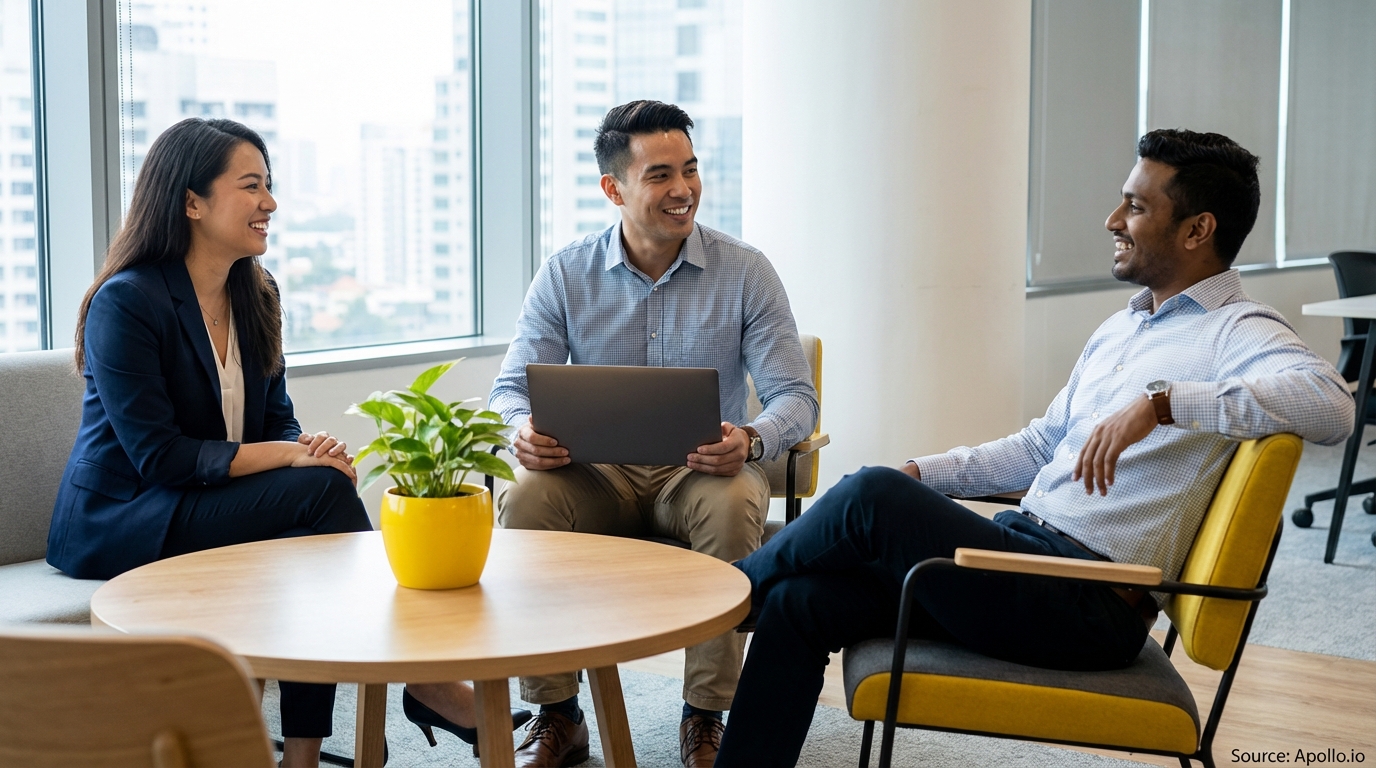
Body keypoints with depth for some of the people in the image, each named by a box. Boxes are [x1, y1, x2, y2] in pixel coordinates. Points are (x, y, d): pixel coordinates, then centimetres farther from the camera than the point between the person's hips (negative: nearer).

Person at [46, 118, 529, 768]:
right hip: (116, 522, -7)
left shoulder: (255, 294, 8)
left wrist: (312, 446, -16)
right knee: (322, 488, -26)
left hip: (210, 503, 7)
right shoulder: (126, 301, -16)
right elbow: (158, 455, -21)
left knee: (313, 542, -27)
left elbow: (278, 421, 9)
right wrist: (293, 455, -27)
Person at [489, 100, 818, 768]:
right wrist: (525, 429, -25)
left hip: (703, 470, -1)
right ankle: (556, 714, -13)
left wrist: (750, 439, -29)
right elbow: (512, 387, 1)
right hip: (596, 473, 1)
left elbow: (795, 397, -5)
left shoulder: (744, 272, -2)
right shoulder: (566, 275, 1)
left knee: (734, 503, -35)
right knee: (523, 498, -29)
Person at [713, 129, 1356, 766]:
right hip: (1027, 549, 9)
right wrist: (921, 474, 15)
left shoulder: (1235, 332, -6)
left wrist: (1161, 400, -31)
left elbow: (1330, 404, -27)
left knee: (870, 497, -20)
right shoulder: (1118, 329, 22)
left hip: (1088, 604, -9)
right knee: (799, 601, -5)